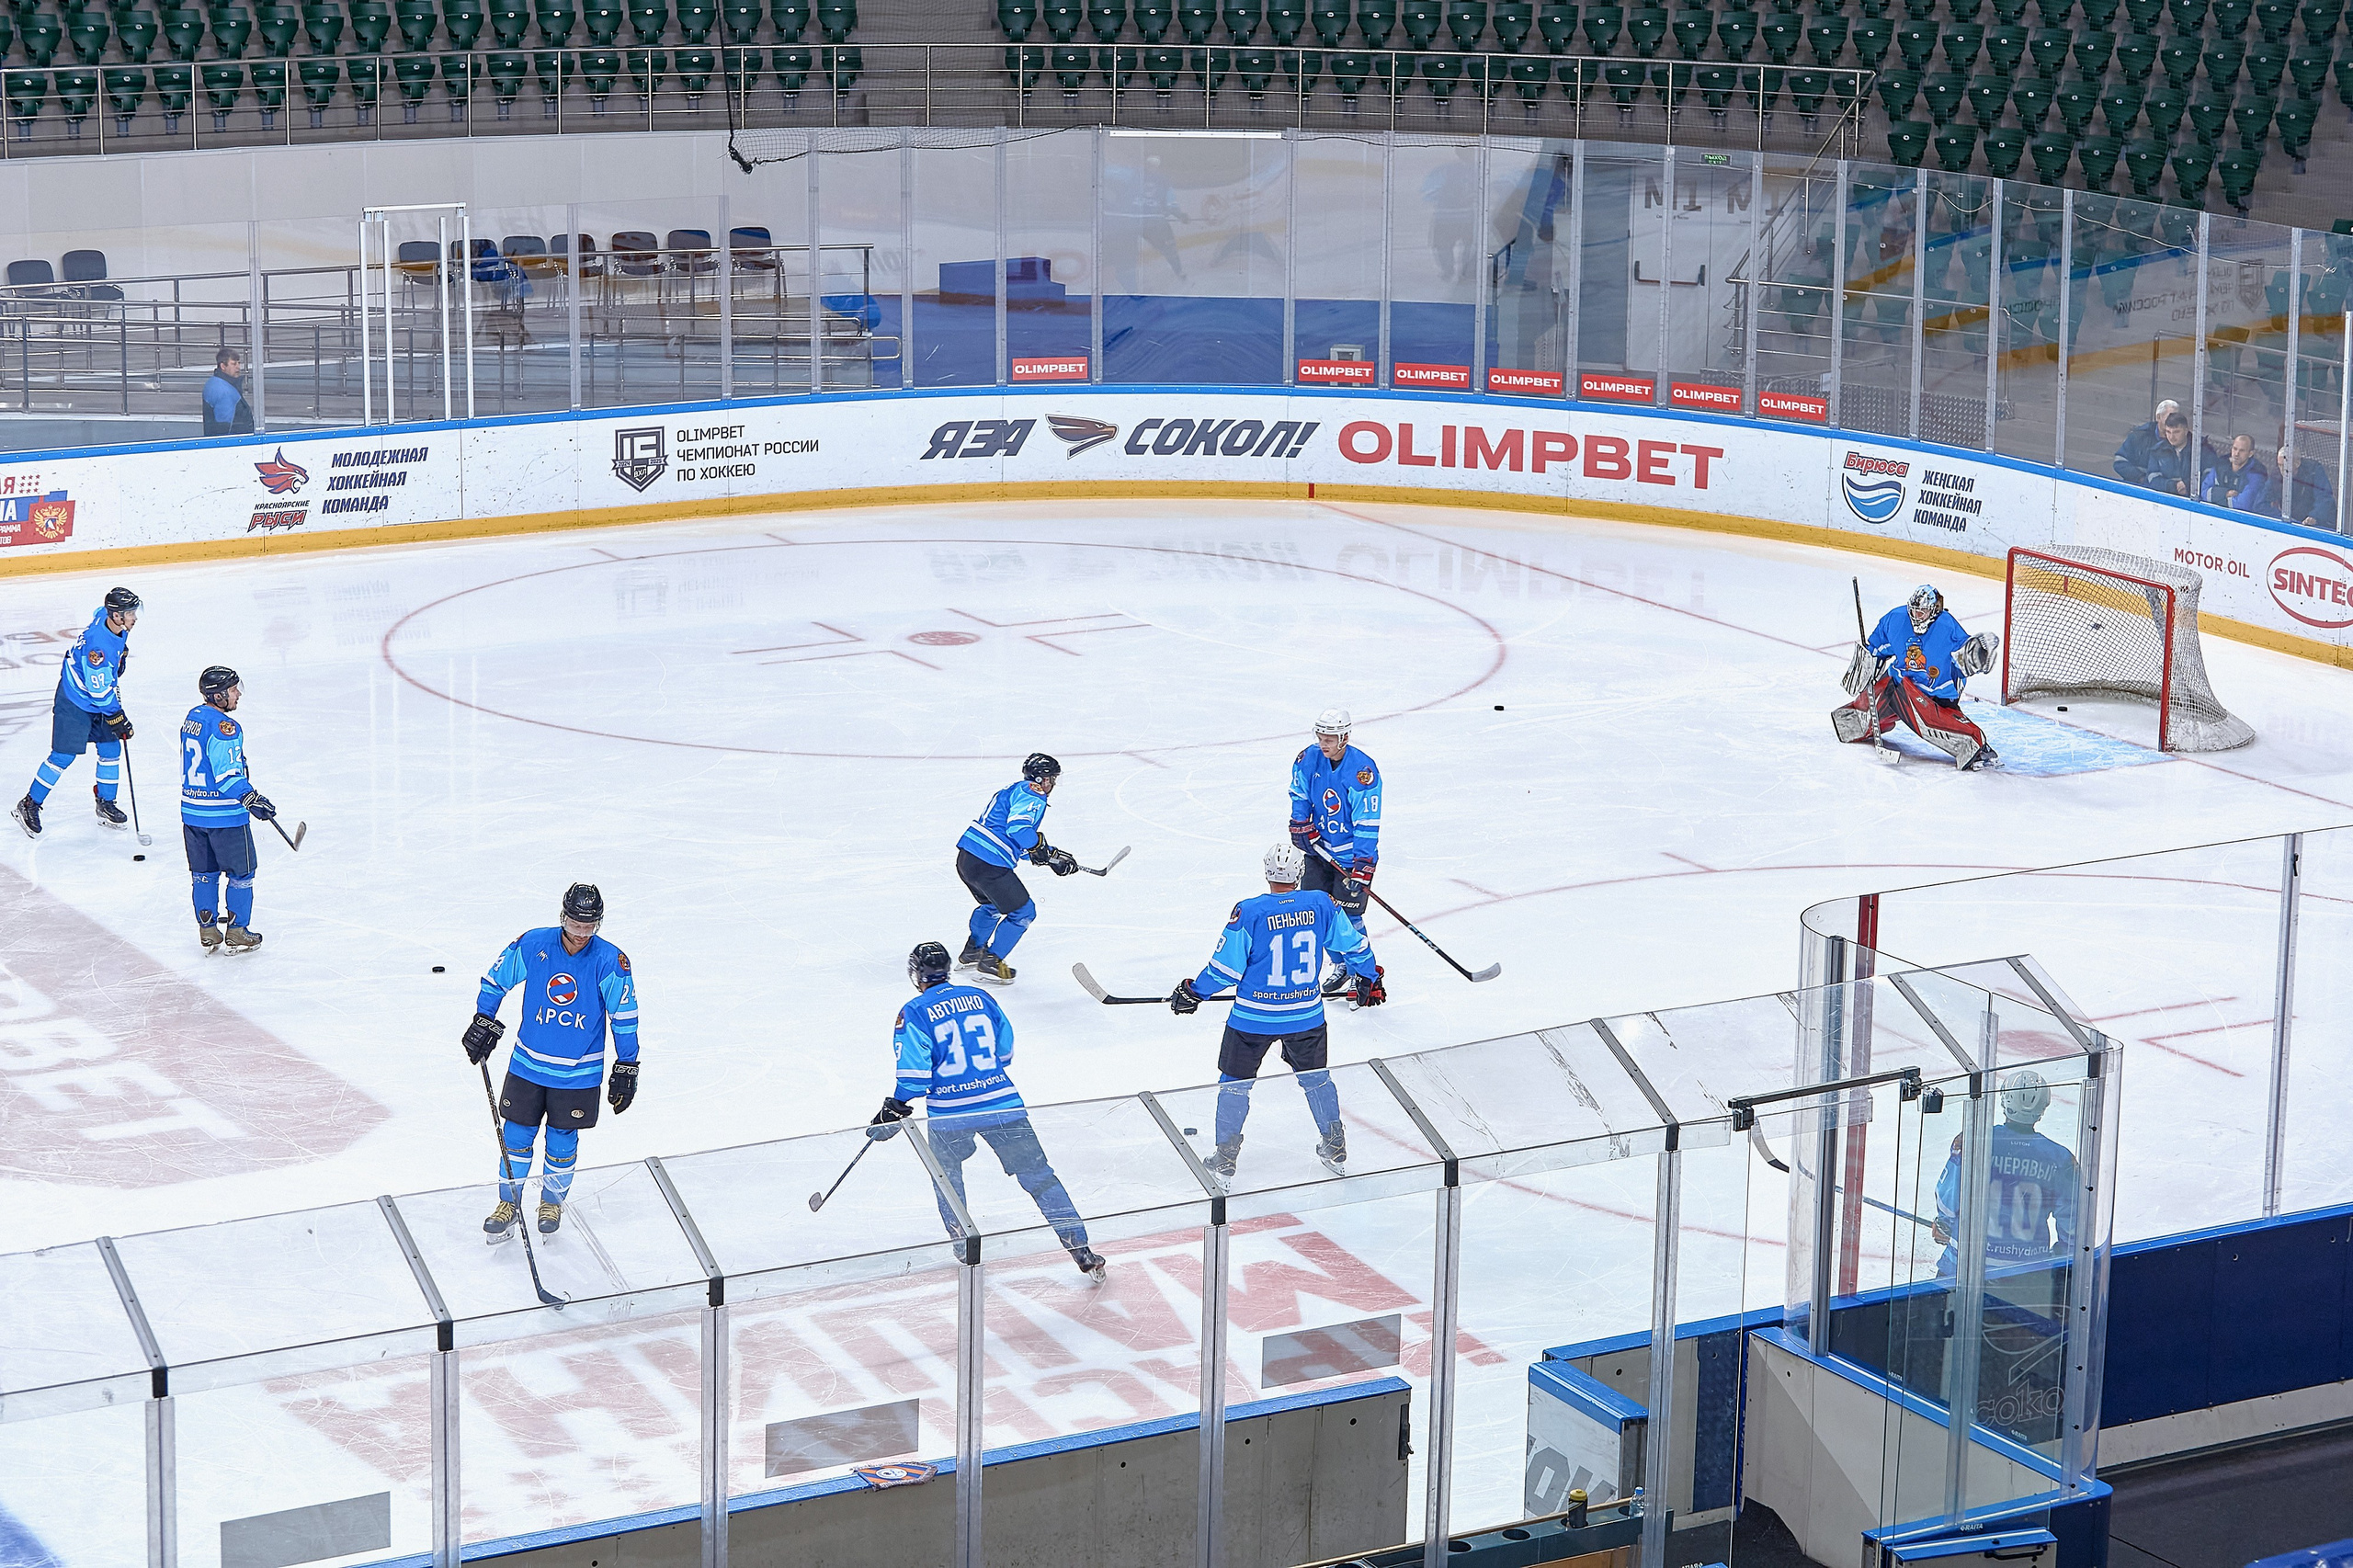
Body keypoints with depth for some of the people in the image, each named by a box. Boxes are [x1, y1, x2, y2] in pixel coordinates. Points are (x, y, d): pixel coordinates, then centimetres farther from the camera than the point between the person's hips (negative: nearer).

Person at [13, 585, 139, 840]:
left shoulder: (108, 616, -10)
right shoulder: (97, 643, -36)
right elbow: (99, 690, -29)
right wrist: (117, 716, -20)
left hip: (100, 699, 8)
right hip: (75, 702, -8)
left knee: (111, 750, 9)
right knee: (63, 756, -6)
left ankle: (105, 804, 23)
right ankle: (28, 806, 5)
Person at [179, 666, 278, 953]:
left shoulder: (192, 717, 7)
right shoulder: (224, 728, -21)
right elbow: (228, 776, -25)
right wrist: (253, 800, -20)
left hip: (192, 809, 8)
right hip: (225, 814, -8)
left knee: (203, 873, 16)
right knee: (241, 873, 6)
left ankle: (207, 930, 21)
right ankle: (237, 933, 11)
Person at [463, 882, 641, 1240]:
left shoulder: (610, 962, -14)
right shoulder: (532, 945, -11)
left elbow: (624, 1018, -5)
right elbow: (494, 979, 6)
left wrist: (626, 1069, -3)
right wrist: (483, 1023, 5)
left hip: (579, 1073, -1)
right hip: (528, 1063, 1)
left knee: (562, 1140, 9)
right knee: (517, 1134, 6)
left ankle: (552, 1200, 31)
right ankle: (509, 1203, 23)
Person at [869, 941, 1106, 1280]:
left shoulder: (915, 1013, -3)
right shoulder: (980, 997, 10)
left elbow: (914, 1073, -7)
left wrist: (894, 1110, 6)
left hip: (950, 1113, -2)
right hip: (1003, 1103, 3)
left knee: (946, 1172, 28)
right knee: (1038, 1175, 6)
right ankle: (1080, 1250, 0)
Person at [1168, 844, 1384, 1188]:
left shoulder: (1249, 913, -16)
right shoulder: (1322, 904, -6)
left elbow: (1227, 968, -12)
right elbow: (1354, 945, 5)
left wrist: (1193, 992, 4)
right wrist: (1369, 980, 23)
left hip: (1254, 1016, -3)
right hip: (1306, 1014, 3)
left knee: (1235, 1082, 13)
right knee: (1315, 1077, 23)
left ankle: (1224, 1160, 18)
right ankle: (1335, 1150, 32)